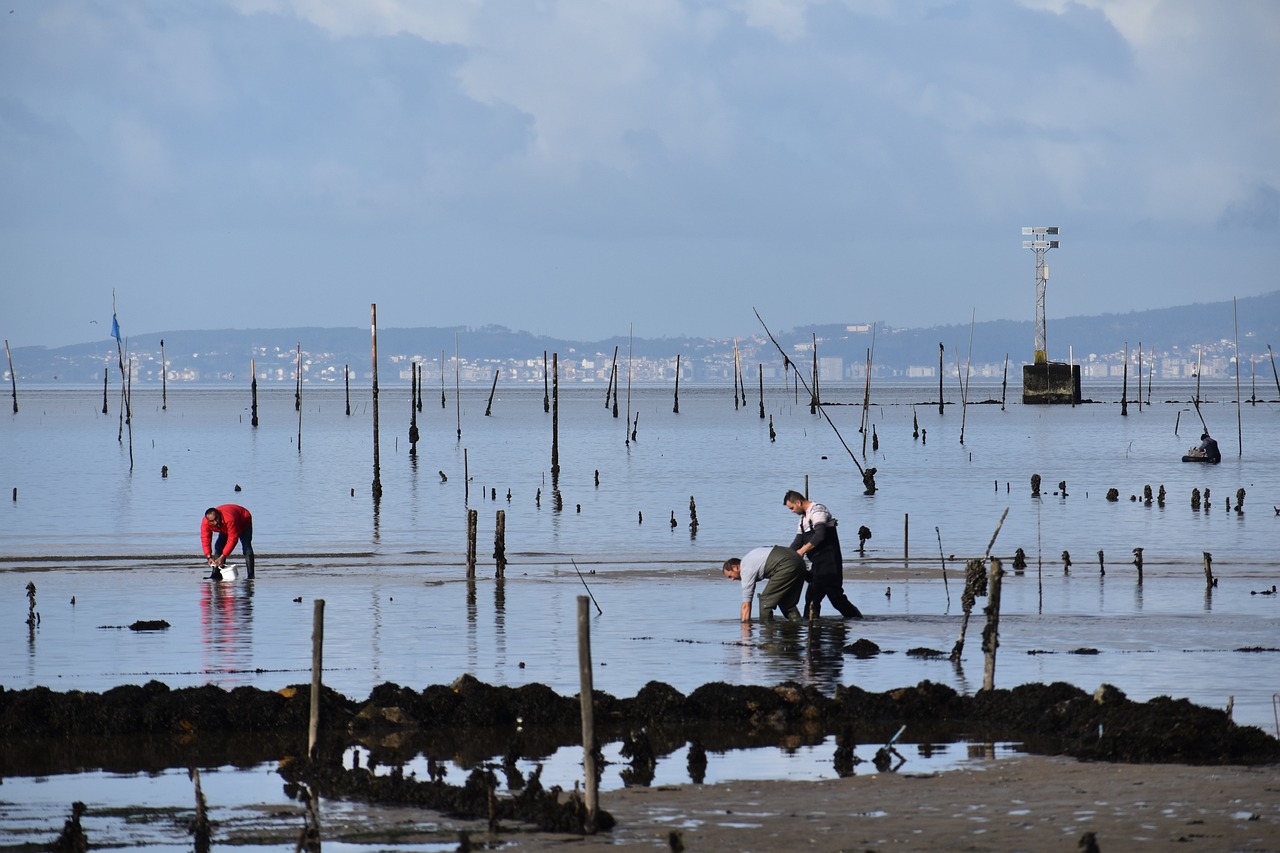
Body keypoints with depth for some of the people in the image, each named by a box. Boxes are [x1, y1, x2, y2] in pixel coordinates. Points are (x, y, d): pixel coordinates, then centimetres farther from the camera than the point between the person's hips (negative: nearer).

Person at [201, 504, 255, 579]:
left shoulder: (229, 519, -46)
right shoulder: (205, 523, -29)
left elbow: (232, 539, -43)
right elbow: (205, 540, -26)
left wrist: (223, 556, -44)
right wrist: (209, 557, -37)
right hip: (225, 529, 6)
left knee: (246, 548, -21)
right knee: (218, 546, -8)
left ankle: (250, 575, -22)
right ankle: (216, 575, -4)